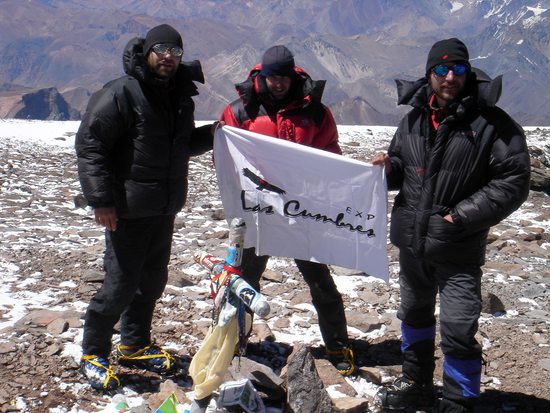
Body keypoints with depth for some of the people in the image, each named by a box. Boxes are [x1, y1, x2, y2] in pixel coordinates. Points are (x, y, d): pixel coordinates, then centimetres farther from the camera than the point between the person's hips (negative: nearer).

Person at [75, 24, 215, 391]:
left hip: (164, 210, 8)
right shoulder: (122, 92, -12)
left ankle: (134, 346, 33)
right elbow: (89, 143, -14)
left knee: (153, 280, 15)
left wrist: (209, 135, 5)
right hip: (127, 210, -7)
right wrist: (100, 199, -19)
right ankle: (93, 354, 16)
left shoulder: (181, 97, 12)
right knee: (121, 284, -3)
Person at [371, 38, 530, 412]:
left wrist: (461, 216, -18)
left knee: (458, 330, -6)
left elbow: (512, 182, -13)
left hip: (459, 249, -6)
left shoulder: (491, 123, -12)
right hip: (411, 241, 6)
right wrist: (388, 167, -6)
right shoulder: (415, 118, 5)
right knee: (414, 313, 21)